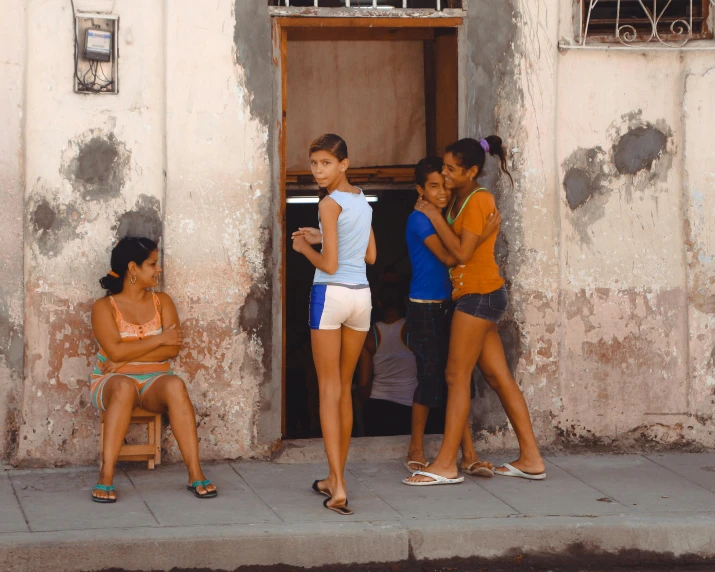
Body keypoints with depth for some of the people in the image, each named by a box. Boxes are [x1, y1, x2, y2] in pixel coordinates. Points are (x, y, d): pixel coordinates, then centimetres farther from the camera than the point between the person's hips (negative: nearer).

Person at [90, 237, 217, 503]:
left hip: (154, 381, 3)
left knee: (175, 385, -33)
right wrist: (159, 339, -11)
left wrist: (127, 357, -15)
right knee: (124, 387, -39)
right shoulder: (104, 307, -2)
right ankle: (106, 477, -41)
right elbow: (115, 351, -16)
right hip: (113, 382, -3)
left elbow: (173, 348, -5)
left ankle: (195, 473, -36)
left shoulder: (162, 301, 9)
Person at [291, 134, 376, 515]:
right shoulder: (363, 201, 11)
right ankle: (335, 479, 24)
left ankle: (338, 487, -12)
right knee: (345, 388, 16)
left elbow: (329, 264, -15)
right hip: (361, 296, 7)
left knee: (329, 389, -3)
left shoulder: (330, 204, -11)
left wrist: (304, 248, 3)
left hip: (331, 294, -7)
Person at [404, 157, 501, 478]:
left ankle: (469, 455, 4)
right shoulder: (419, 219, -12)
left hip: (447, 306, 8)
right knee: (430, 378, -3)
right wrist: (483, 235, -23)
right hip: (425, 307, -8)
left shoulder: (442, 218, 14)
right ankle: (416, 454, 11)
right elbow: (448, 257, -20)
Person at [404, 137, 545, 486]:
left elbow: (462, 251, -17)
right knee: (499, 377, 8)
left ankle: (446, 464, -6)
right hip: (477, 296, 10)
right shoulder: (461, 199, 16)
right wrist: (431, 211, 8)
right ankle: (531, 458, 9)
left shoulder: (477, 200, -13)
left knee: (457, 376, -8)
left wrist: (435, 217, -11)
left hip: (479, 295, -10)